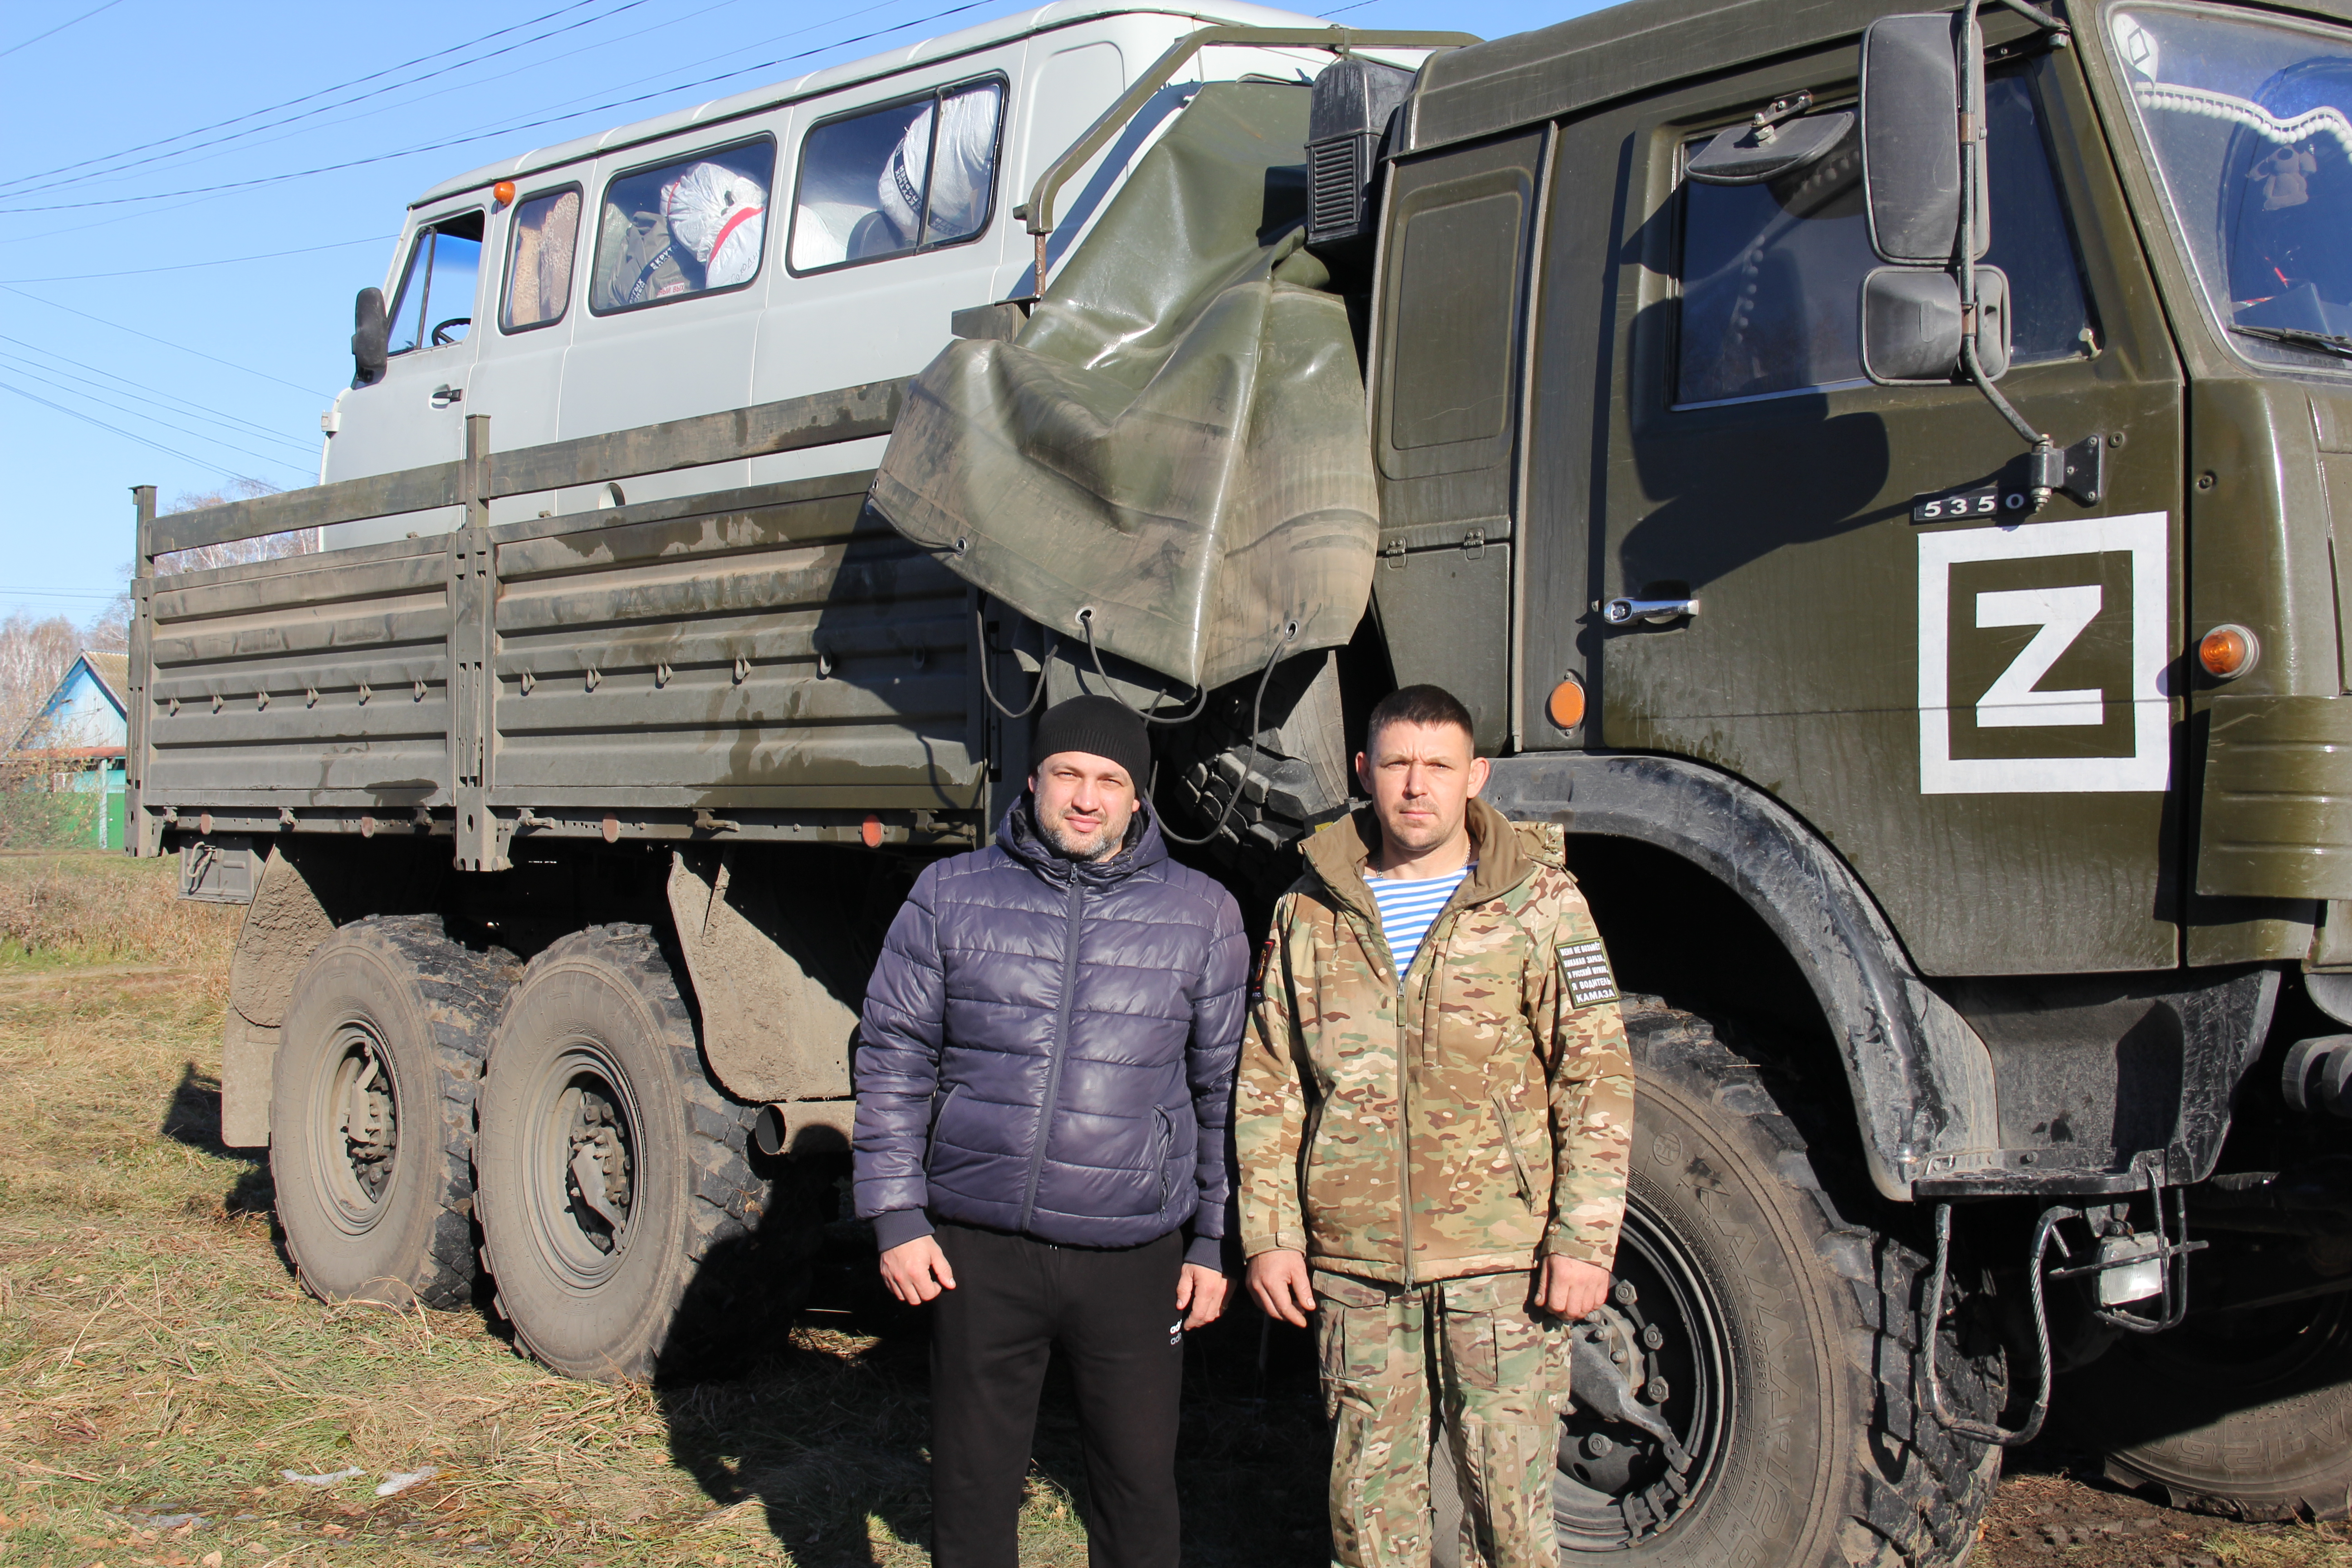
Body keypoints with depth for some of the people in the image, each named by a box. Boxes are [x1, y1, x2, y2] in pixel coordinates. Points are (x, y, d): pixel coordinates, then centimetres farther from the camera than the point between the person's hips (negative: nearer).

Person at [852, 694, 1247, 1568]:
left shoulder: (1202, 915, 4)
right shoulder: (950, 896, 3)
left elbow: (1225, 1090, 8)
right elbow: (892, 1060, 5)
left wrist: (1214, 1243, 6)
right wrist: (896, 1218, -1)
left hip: (1135, 1260, 0)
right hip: (979, 1252, 0)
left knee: (1140, 1490, 8)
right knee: (972, 1491, 11)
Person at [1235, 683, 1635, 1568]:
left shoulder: (1536, 901, 1)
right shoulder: (1311, 911, 8)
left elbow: (1597, 1075, -1)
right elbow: (1267, 1086, 11)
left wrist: (1585, 1238, -8)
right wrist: (1267, 1234, 4)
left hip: (1500, 1262, -2)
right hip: (1352, 1265, 3)